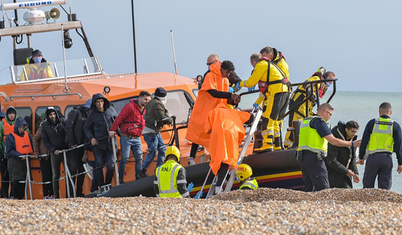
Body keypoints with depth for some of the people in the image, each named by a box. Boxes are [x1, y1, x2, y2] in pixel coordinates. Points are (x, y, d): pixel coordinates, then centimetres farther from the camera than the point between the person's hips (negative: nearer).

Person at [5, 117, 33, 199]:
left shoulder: (27, 135, 15)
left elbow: (32, 146, 19)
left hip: (26, 161, 5)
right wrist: (19, 155, -20)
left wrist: (33, 154, 0)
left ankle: (21, 197, 9)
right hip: (15, 162, -5)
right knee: (16, 181, -10)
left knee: (24, 180, 3)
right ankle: (16, 198, -7)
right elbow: (9, 151, -7)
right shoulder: (10, 137, -1)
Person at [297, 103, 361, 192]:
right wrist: (352, 144, -3)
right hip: (313, 157, -9)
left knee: (308, 188, 9)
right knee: (323, 188, -11)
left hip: (302, 157, 9)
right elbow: (333, 141, -11)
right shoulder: (319, 121, -8)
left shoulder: (306, 121, 21)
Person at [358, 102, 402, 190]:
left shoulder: (372, 123, 1)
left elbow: (364, 142, 2)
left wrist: (361, 157, 11)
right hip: (387, 159, 0)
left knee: (367, 186, 8)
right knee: (384, 187, 4)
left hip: (373, 158, 0)